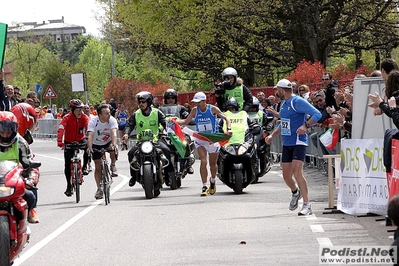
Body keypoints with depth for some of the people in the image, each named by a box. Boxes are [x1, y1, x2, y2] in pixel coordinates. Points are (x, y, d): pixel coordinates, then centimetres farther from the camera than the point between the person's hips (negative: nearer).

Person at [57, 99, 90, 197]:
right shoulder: (67, 118, -20)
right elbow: (61, 130, -32)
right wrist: (60, 143, -48)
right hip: (69, 142, -1)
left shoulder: (84, 118, -14)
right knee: (68, 165, -5)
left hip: (80, 140, 1)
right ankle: (69, 186, 9)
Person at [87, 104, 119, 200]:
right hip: (96, 145, 0)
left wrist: (114, 144, -54)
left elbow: (113, 134, -36)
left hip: (108, 142, 0)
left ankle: (113, 166, -7)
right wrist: (89, 147, -52)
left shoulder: (112, 120, -23)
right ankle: (99, 189, 9)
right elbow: (90, 136, -36)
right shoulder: (93, 122, -25)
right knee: (98, 167, -3)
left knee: (113, 150, -35)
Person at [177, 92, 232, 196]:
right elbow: (185, 122, 8)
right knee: (203, 162, -17)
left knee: (213, 163, 12)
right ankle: (204, 187, -15)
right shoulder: (195, 110, -1)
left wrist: (229, 129, -23)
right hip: (200, 140, 1)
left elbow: (226, 118, -6)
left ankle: (213, 181, 41)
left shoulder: (212, 109, -8)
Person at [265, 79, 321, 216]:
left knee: (297, 172, -19)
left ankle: (307, 205, -17)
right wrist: (272, 135, 20)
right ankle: (295, 193, 40)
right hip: (286, 144, 8)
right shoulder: (284, 103, 16)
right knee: (286, 176, 9)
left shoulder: (298, 102, -11)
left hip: (299, 142, -8)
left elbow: (317, 114, -17)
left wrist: (306, 125, -28)